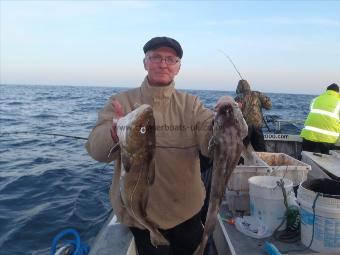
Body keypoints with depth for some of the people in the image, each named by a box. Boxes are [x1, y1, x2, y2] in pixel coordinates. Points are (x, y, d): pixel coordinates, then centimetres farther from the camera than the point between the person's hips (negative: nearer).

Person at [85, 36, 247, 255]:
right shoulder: (122, 102, -7)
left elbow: (212, 144, -16)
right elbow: (96, 149, -19)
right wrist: (116, 133, -41)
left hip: (188, 211, 2)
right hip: (141, 213, -2)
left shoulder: (191, 104, -3)